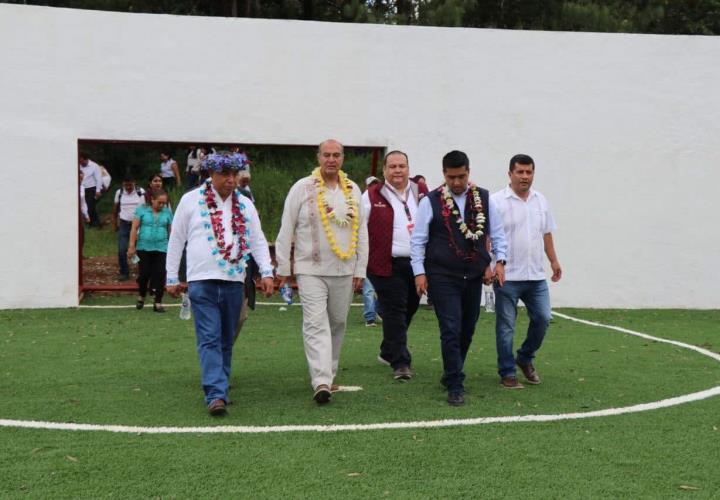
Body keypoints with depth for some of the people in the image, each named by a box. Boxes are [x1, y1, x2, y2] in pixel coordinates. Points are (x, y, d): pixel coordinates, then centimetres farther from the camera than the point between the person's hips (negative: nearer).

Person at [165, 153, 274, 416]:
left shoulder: (245, 205, 12)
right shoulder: (191, 200, 3)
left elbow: (258, 241, 12)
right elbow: (176, 240, 7)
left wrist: (267, 272, -2)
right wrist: (172, 278, 7)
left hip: (234, 280, 4)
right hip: (202, 280, -4)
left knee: (226, 340, 10)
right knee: (209, 339, -12)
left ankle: (218, 389, 22)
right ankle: (216, 395, -17)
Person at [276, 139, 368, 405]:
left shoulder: (353, 190, 9)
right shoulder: (302, 188, -2)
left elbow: (361, 232, 12)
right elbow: (286, 230, 0)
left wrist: (360, 270, 8)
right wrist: (283, 268, -2)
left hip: (344, 271, 4)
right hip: (311, 270, -4)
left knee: (338, 323, 10)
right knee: (316, 324, -12)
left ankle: (328, 374, 26)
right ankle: (321, 382, -19)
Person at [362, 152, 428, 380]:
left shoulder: (422, 192, 10)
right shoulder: (372, 196, -1)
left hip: (417, 263, 5)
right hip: (388, 265, -4)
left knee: (408, 310, 13)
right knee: (394, 313, -5)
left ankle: (388, 352, 32)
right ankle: (400, 362, -2)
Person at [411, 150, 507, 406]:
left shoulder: (483, 198, 5)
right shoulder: (431, 201, -4)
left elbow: (498, 233, 11)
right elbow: (418, 239, -1)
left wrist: (499, 261, -2)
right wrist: (419, 272, -7)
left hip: (474, 276, 4)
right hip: (443, 277, -4)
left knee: (467, 330, 13)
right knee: (451, 330, -9)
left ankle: (451, 374, 33)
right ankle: (455, 386, -1)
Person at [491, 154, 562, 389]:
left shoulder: (540, 201, 12)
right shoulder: (497, 201, -8)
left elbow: (547, 234, 20)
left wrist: (554, 261, 18)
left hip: (536, 275, 5)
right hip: (507, 276, -5)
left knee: (543, 319, 6)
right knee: (506, 326, 2)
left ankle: (525, 358, 28)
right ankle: (507, 373, 11)